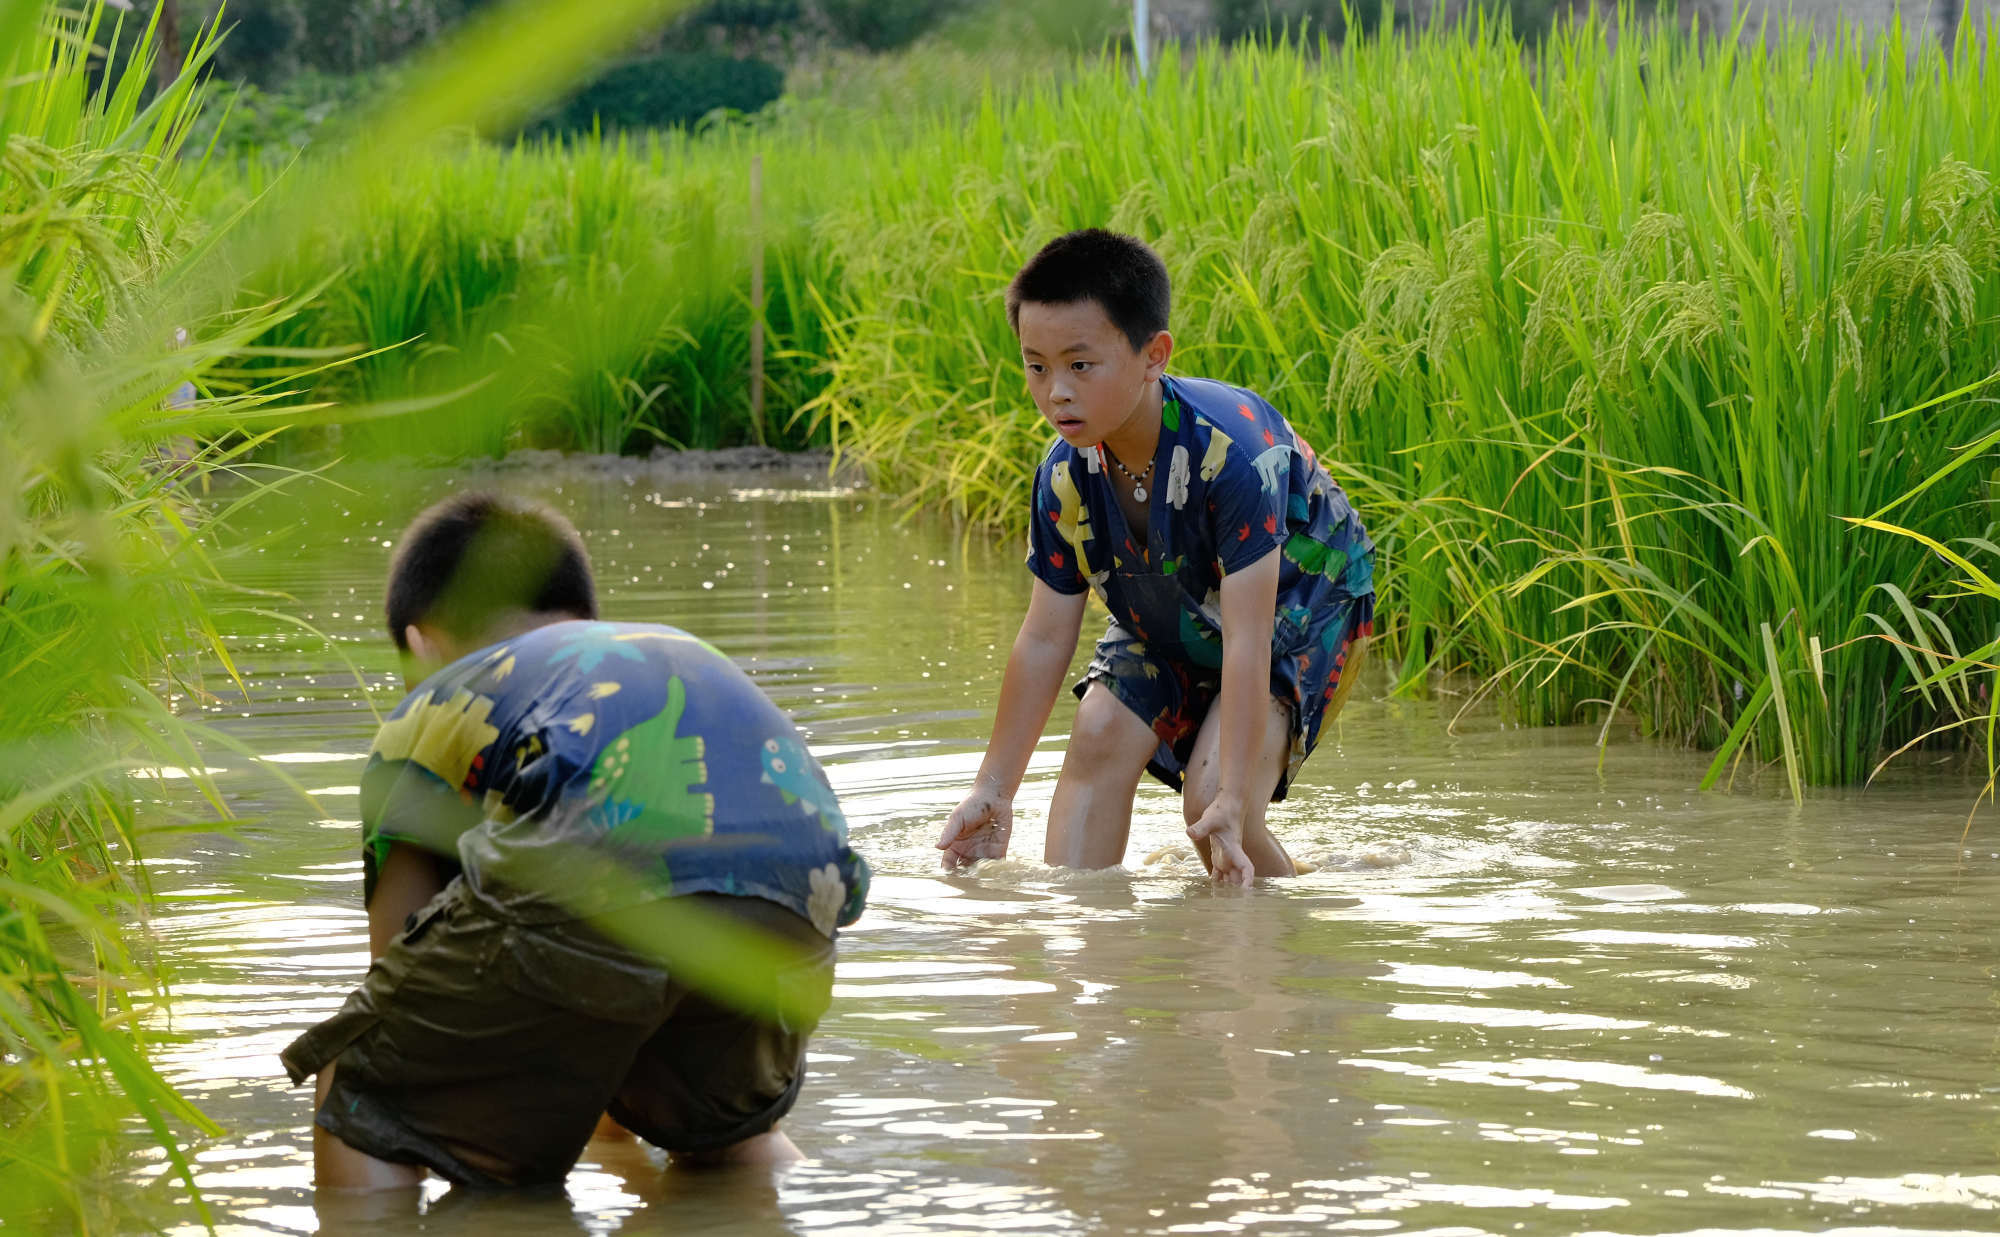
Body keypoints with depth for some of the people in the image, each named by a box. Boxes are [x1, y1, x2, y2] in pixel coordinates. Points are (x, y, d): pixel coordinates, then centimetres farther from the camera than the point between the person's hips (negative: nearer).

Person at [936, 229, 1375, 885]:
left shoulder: (1232, 449, -39)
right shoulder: (1065, 476, -20)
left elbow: (1248, 637, -40)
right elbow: (1044, 639, -10)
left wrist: (1233, 802, -42)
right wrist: (993, 789, -7)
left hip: (1296, 608, -6)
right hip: (1170, 621, 6)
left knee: (1212, 802, -20)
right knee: (1098, 738, -16)